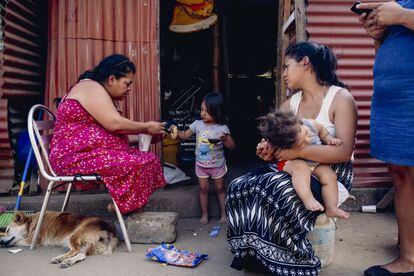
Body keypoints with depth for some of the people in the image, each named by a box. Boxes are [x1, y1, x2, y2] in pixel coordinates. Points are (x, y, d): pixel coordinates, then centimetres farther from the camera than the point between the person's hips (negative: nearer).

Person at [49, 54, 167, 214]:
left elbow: (111, 129, 16)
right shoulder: (91, 88, -12)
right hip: (77, 156, -10)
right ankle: (120, 206, -7)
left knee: (149, 159, 0)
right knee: (136, 164, -27)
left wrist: (144, 132, 9)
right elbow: (115, 124, -23)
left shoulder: (102, 93, 19)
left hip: (92, 152, 10)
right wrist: (146, 127, -10)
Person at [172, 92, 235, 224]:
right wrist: (176, 131, -16)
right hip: (201, 164, 2)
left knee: (220, 188, 13)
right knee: (203, 188, 10)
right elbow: (185, 135, 2)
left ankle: (224, 213, 27)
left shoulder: (222, 128, -15)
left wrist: (225, 139, -30)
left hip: (217, 165, -2)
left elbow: (232, 146, -11)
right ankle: (204, 214, 24)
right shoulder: (197, 124, -8)